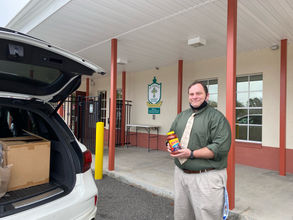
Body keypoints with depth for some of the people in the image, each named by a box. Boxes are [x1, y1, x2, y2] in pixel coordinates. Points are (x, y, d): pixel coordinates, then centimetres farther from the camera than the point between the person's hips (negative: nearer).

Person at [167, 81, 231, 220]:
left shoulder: (217, 118, -10)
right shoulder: (181, 116, 12)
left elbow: (221, 148, -19)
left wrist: (191, 154, -22)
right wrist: (170, 146, -3)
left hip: (206, 177, -6)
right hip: (180, 174, 6)